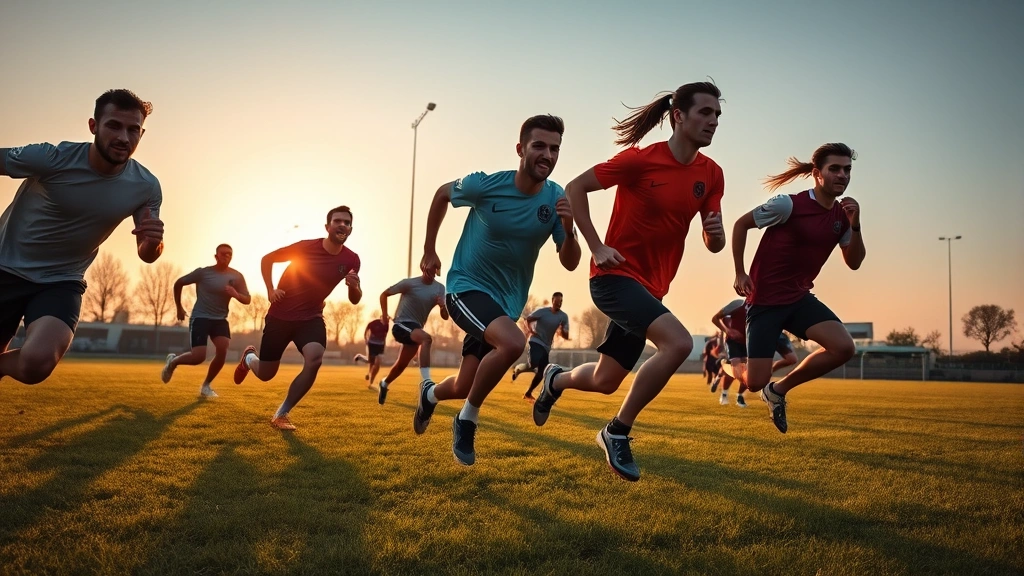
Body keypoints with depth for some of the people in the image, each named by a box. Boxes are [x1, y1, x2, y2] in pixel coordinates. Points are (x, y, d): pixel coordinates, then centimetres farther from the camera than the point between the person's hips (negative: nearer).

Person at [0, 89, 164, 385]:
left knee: (36, 363, -25)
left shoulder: (146, 187, -11)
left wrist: (154, 242, -23)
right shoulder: (52, 158, -19)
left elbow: (146, 255, -1)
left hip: (61, 281, 1)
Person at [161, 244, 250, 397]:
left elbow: (247, 300, -3)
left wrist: (236, 294, -24)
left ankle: (206, 386, 3)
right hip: (200, 317, -3)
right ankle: (173, 361, 20)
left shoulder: (236, 276, -2)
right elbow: (178, 283, 4)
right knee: (198, 357, -15)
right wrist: (179, 307, 6)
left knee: (222, 350, -19)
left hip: (220, 319, 3)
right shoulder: (203, 272, -8)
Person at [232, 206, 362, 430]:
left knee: (315, 360, -27)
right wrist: (270, 290, -12)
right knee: (265, 374, 5)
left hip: (311, 317, 2)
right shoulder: (306, 247, -16)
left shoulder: (351, 260, -9)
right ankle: (248, 357, 45)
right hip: (280, 315, -2)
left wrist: (354, 286, -22)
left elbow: (354, 300, 1)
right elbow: (267, 259, -1)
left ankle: (281, 415, -8)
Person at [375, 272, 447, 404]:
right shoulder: (410, 283, -12)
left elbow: (445, 316, -2)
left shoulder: (440, 289, 1)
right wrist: (384, 314, -7)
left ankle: (384, 384, 49)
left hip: (416, 328, 7)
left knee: (401, 364, 20)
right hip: (402, 324, -7)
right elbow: (384, 294, 1)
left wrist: (443, 306, -23)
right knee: (426, 338, -36)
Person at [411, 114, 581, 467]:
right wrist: (429, 251, 7)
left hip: (508, 301, 4)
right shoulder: (485, 185, -18)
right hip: (466, 287, -4)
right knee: (512, 342, -33)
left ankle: (430, 394, 48)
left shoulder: (557, 200, -10)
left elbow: (570, 264, -6)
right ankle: (468, 419, -9)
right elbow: (441, 195, 3)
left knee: (463, 388, 10)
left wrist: (568, 229, -27)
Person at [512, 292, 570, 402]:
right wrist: (530, 330, -17)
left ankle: (528, 394, 20)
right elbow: (527, 319, -1)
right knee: (533, 365, -27)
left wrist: (562, 331, -21)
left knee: (541, 372, 3)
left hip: (546, 346, 5)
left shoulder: (564, 317, 1)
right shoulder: (543, 311, -9)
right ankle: (517, 369, 7)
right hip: (536, 341, -5)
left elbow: (566, 337, 1)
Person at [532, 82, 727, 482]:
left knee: (604, 382, 14)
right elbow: (576, 187, -7)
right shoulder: (640, 159, -14)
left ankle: (556, 380, 48)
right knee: (678, 342, -29)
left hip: (651, 287, 7)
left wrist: (716, 233, -17)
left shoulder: (711, 174, 3)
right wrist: (597, 247, -13)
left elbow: (714, 244, 7)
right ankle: (618, 432, -11)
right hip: (616, 276, -7)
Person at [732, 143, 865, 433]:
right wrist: (740, 273, -9)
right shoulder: (789, 204, -16)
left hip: (799, 298, 6)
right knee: (756, 383, -9)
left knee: (844, 348, -17)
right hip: (764, 300, -6)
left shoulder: (842, 214, 4)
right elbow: (741, 224, -7)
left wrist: (855, 225, -9)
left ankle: (779, 389, 5)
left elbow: (854, 262, 7)